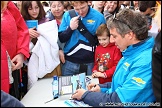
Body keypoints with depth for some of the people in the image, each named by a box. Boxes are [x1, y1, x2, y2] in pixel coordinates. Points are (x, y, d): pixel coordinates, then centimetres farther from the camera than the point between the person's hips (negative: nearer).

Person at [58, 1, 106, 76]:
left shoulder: (98, 16, -6)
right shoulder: (67, 15, 0)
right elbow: (61, 39, 2)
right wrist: (70, 28, -15)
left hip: (90, 62, -1)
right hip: (70, 62, 2)